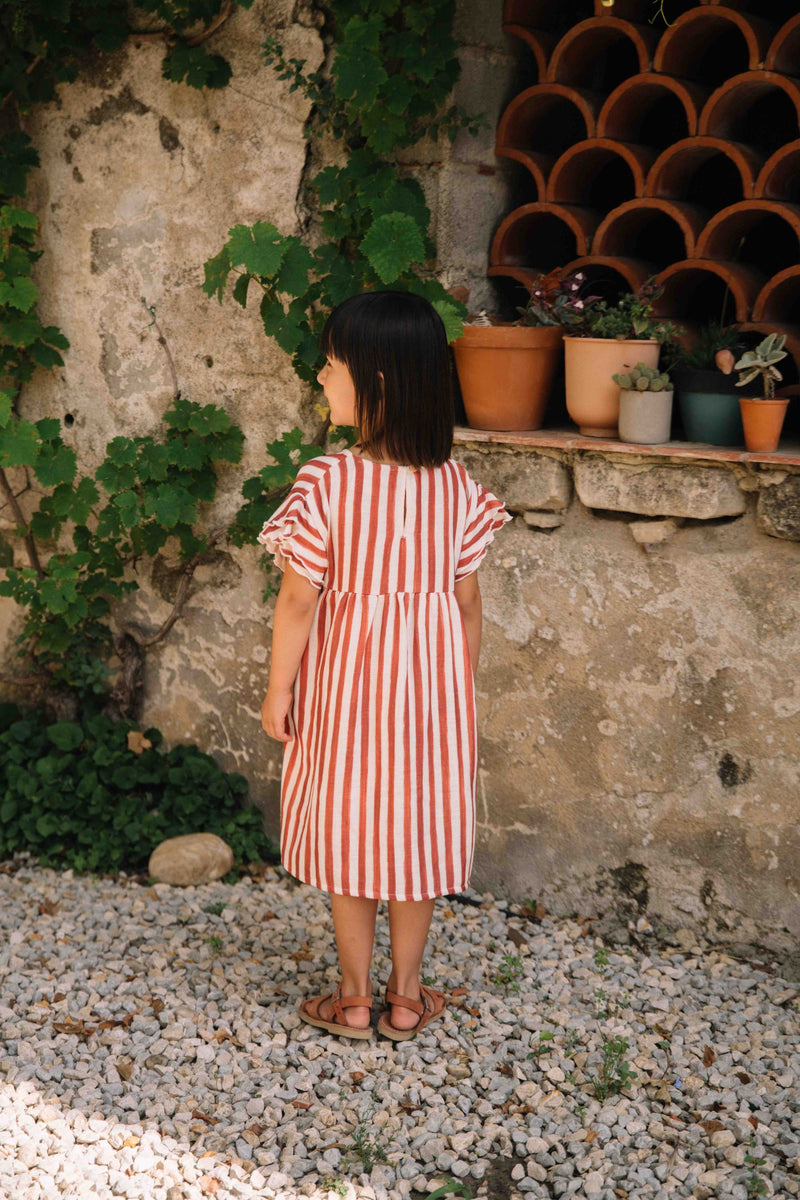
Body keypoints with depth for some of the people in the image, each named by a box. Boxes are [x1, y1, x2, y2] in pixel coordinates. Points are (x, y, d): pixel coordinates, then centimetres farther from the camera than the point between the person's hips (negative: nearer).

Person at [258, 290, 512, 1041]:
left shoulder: (327, 481, -19)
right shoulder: (454, 483, -6)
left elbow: (298, 600, -15)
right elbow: (467, 598, 0)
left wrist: (277, 691, -3)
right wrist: (463, 685, 12)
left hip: (345, 683, -3)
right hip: (429, 678, 3)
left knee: (348, 835, 11)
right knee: (416, 830, 14)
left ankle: (354, 999, 23)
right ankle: (406, 996, 26)